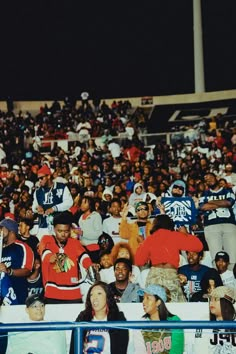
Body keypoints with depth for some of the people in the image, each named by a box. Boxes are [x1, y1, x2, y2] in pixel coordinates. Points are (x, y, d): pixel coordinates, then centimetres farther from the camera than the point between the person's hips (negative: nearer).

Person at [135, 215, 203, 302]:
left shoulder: (149, 239, 12)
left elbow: (139, 261, 13)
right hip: (170, 275, -2)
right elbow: (198, 246, 2)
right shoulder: (175, 236, 7)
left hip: (153, 275, 2)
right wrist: (185, 234, 18)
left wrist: (141, 245, 29)